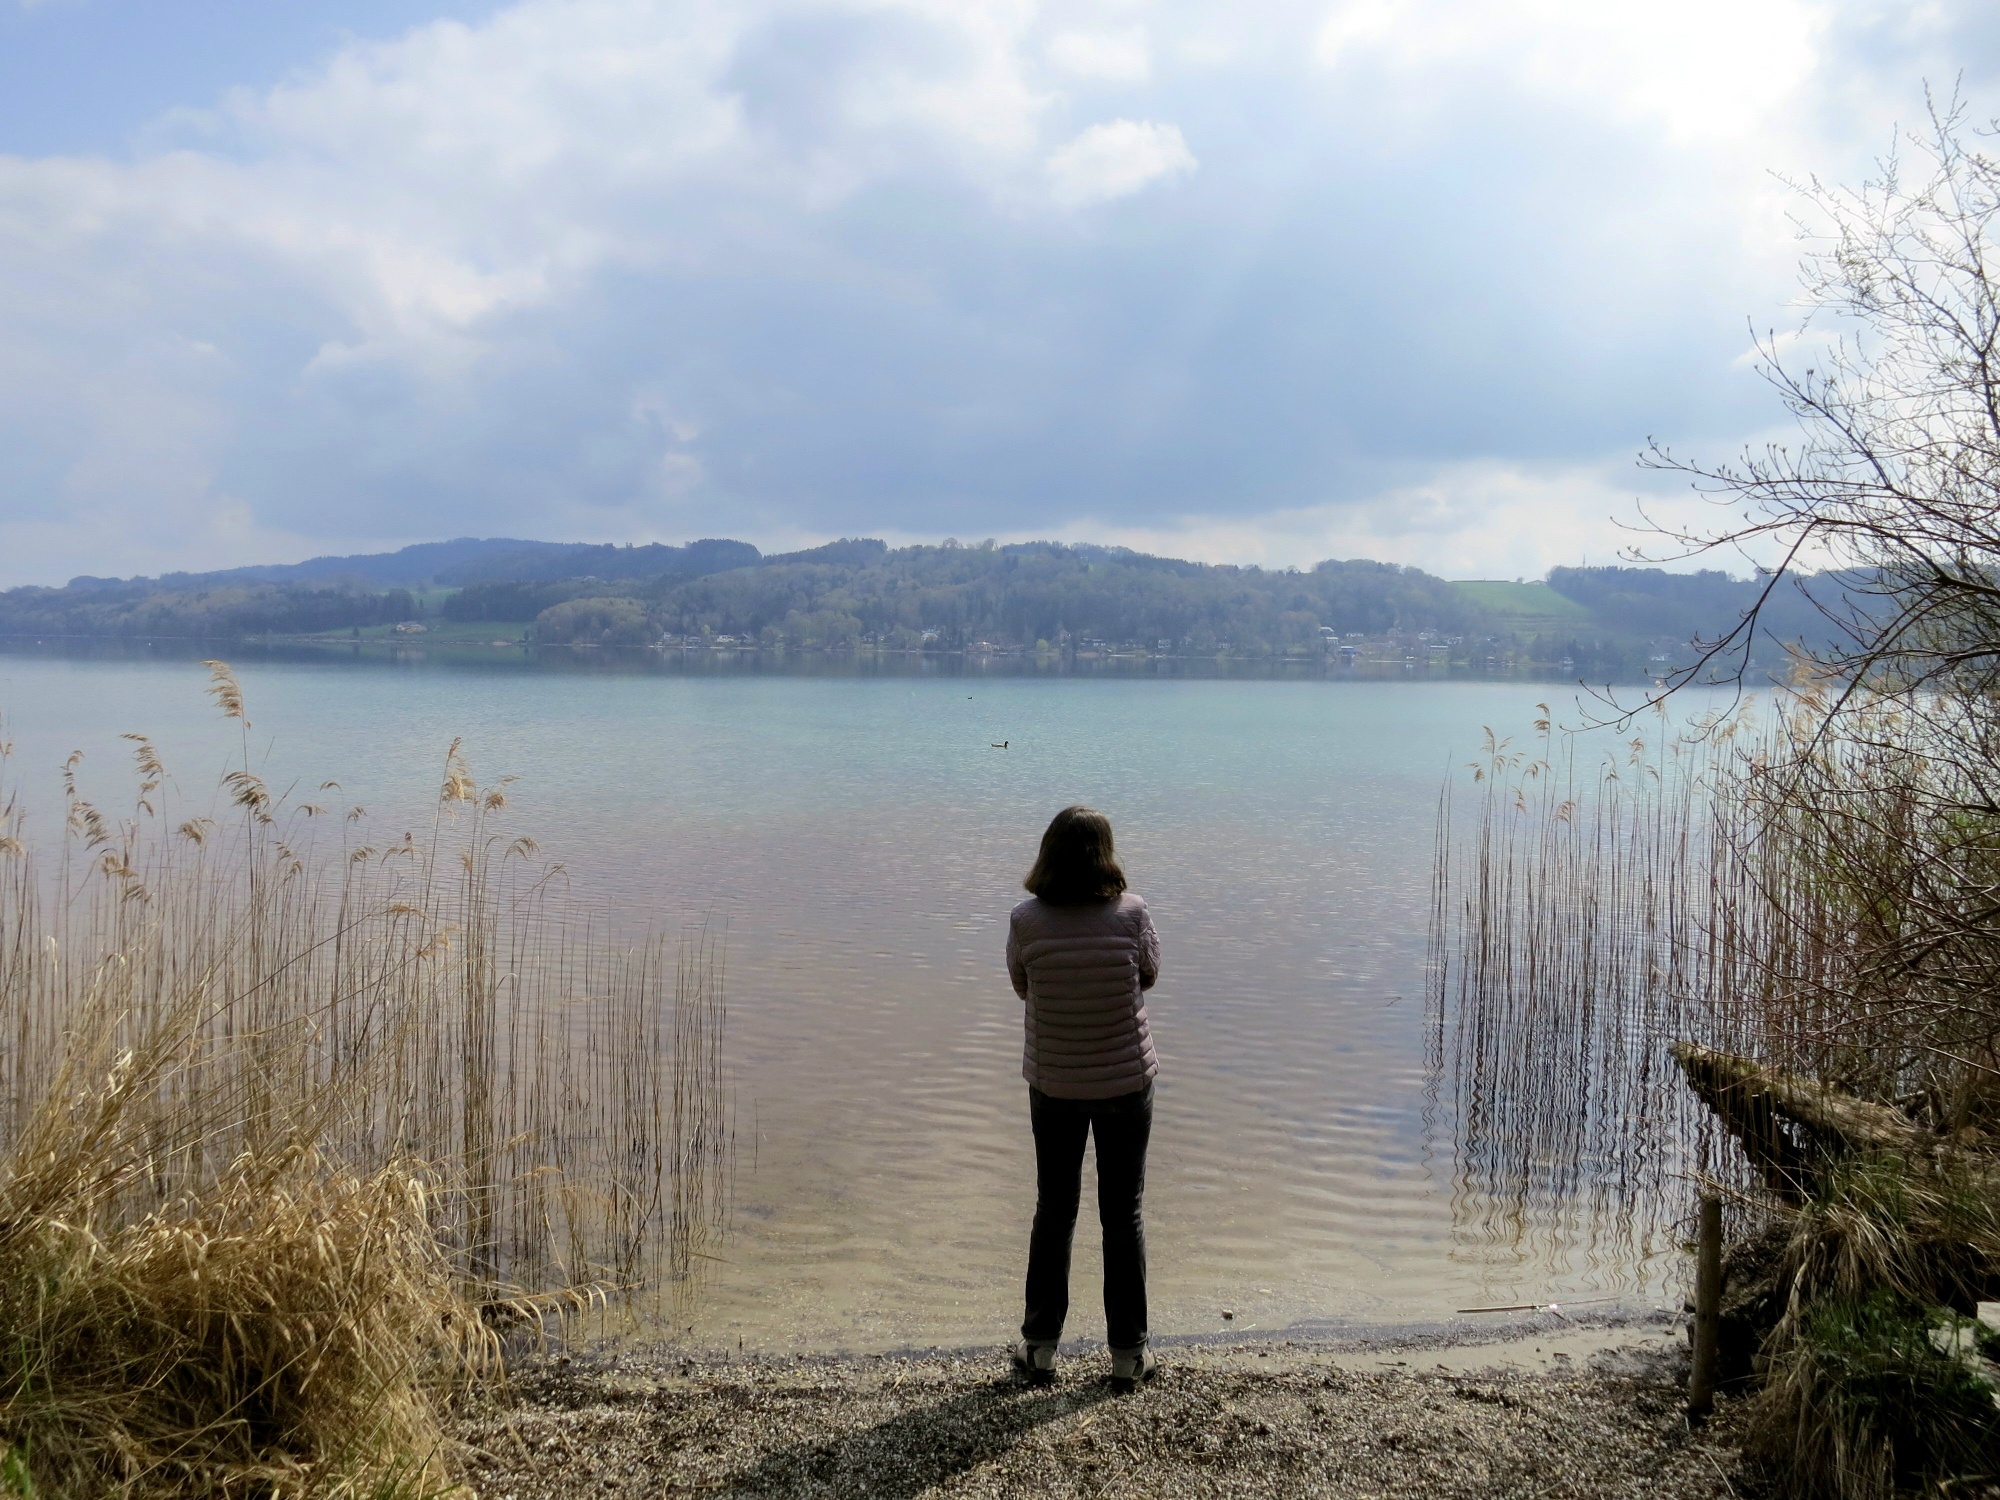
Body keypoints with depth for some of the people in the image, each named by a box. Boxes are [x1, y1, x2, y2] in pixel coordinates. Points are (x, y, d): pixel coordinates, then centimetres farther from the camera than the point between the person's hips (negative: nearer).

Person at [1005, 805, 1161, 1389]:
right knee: (1123, 1215, 13)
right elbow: (1149, 975, 0)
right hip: (1126, 1081, -1)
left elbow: (1022, 986, 0)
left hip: (1053, 1083, 1)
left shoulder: (1026, 921, -15)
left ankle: (1040, 1345, 25)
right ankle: (1128, 1352, 23)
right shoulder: (1131, 913, -16)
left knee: (1053, 1213, 17)